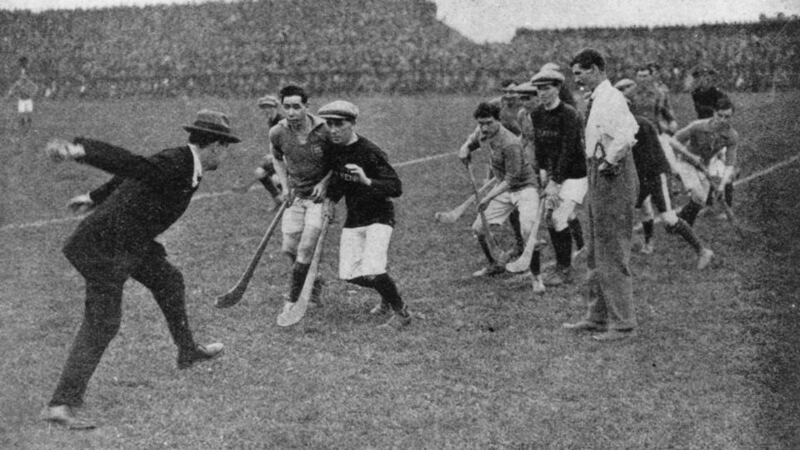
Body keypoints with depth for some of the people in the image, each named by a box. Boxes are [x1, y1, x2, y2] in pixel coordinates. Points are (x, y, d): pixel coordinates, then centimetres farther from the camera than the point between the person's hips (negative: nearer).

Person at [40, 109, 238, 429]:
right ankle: (60, 404, -10)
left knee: (169, 281, 24)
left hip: (132, 244, 10)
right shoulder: (171, 165, -23)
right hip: (106, 245, -10)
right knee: (101, 324, -10)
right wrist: (78, 150, -53)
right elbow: (125, 162, -37)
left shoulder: (184, 165, 8)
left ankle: (188, 352, 46)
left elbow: (129, 175, 21)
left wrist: (95, 198, 35)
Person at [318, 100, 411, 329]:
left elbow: (396, 188, -25)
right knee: (349, 274, 3)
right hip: (353, 218, 7)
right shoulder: (331, 149, -1)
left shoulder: (371, 153, -21)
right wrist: (331, 200, 2)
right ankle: (388, 297, 31)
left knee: (372, 272, -21)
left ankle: (401, 313, 1)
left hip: (379, 216, -7)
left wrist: (367, 181, -38)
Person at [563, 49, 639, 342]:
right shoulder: (597, 100, 13)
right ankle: (597, 317, 27)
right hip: (600, 177, 11)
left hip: (613, 178, -11)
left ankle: (622, 324, 3)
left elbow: (626, 136, -32)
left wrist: (610, 162, -19)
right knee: (597, 254, 17)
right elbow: (631, 126, 24)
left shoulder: (611, 99, -17)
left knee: (613, 254, -4)